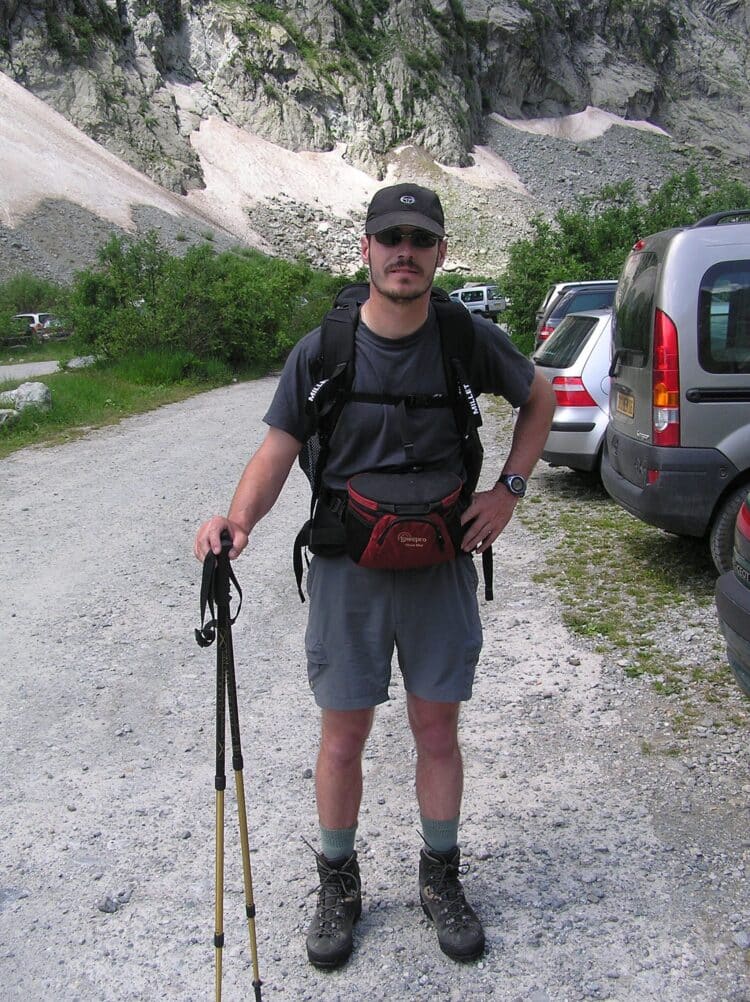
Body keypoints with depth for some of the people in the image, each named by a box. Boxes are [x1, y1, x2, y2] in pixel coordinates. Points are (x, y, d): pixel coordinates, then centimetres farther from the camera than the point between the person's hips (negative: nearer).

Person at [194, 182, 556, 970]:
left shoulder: (470, 339, -6)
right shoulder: (319, 351, -8)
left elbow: (539, 400, 11)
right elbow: (277, 451, -8)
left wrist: (508, 489, 0)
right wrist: (239, 517, -28)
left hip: (441, 566, 1)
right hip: (347, 570, 0)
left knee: (437, 729, 11)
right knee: (343, 734, 8)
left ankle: (440, 878, 32)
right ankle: (338, 884, 29)